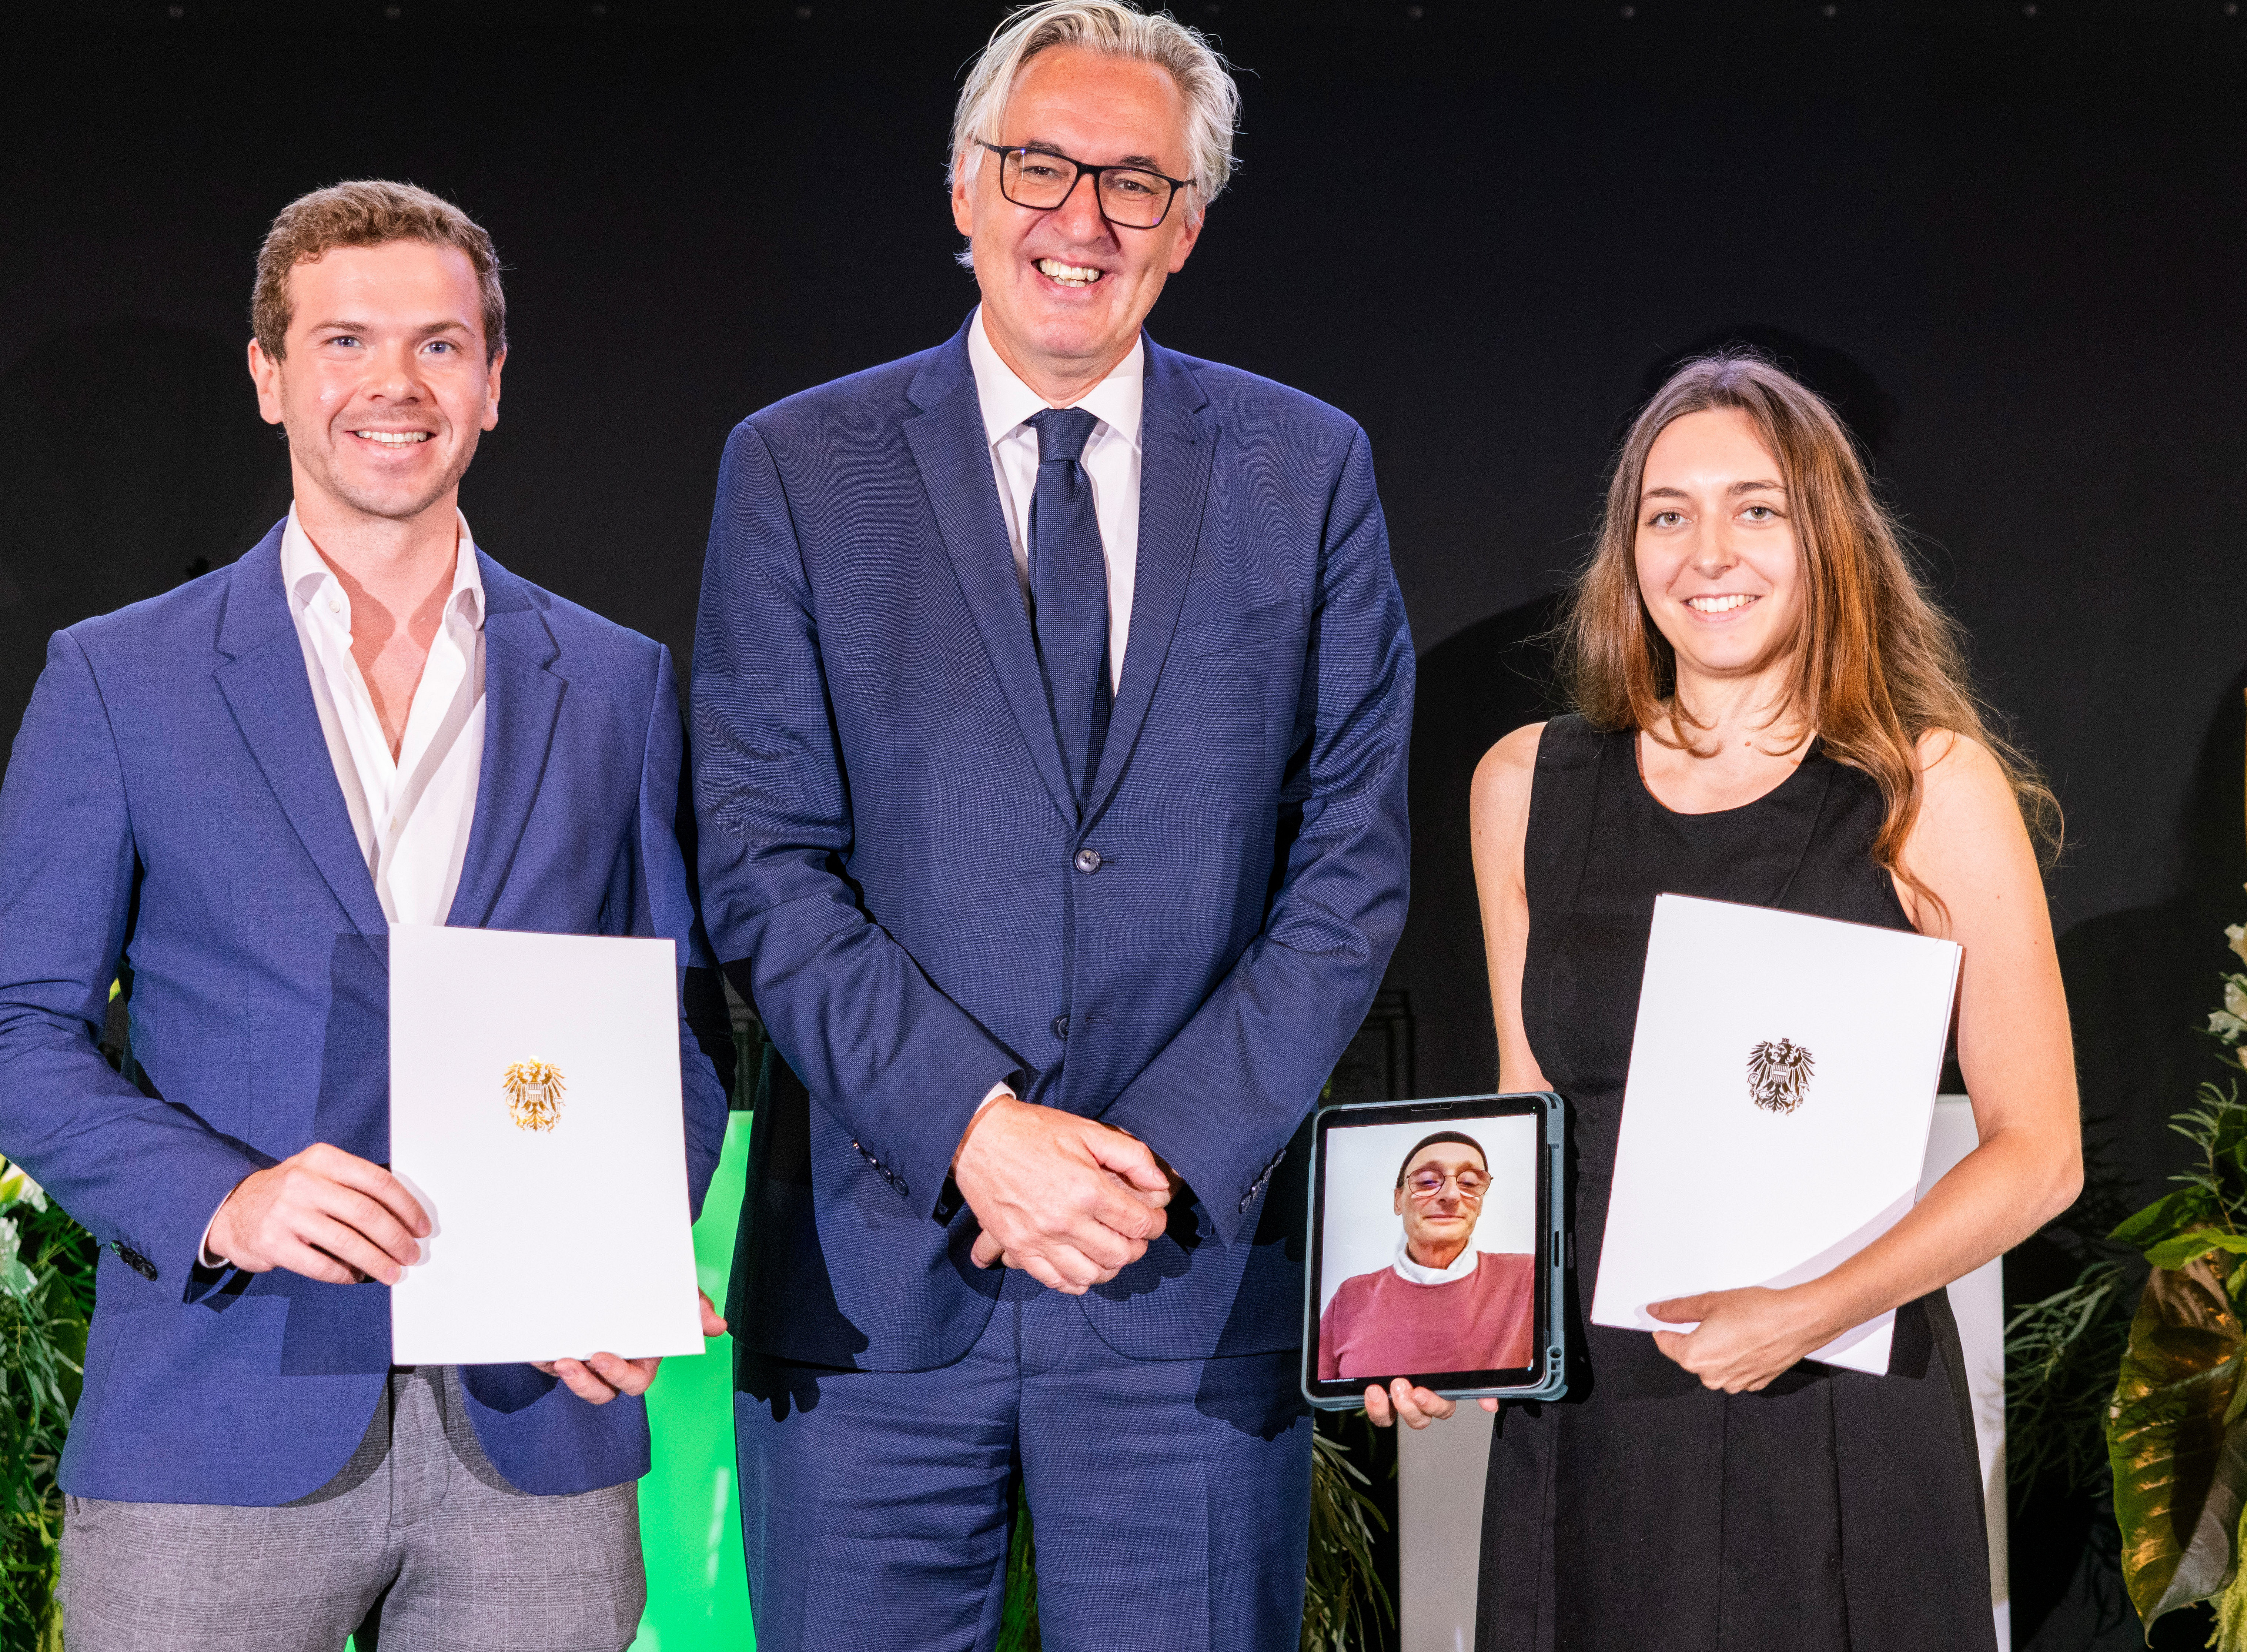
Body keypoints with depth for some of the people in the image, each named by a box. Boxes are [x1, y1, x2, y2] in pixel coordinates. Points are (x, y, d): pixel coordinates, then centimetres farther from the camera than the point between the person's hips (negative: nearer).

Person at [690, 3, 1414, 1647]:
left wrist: (1167, 1151, -9)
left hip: (1193, 1272, 1)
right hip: (872, 1276, 0)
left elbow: (1354, 861, 2)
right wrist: (976, 1128, -14)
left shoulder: (1308, 473, 7)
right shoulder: (798, 470, 4)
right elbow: (764, 867, -3)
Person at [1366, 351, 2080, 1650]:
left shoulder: (1930, 789, -4)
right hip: (1585, 1422, 3)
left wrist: (1811, 1313, -17)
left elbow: (2038, 1152, -5)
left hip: (1837, 1429, -2)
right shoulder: (1527, 787, 6)